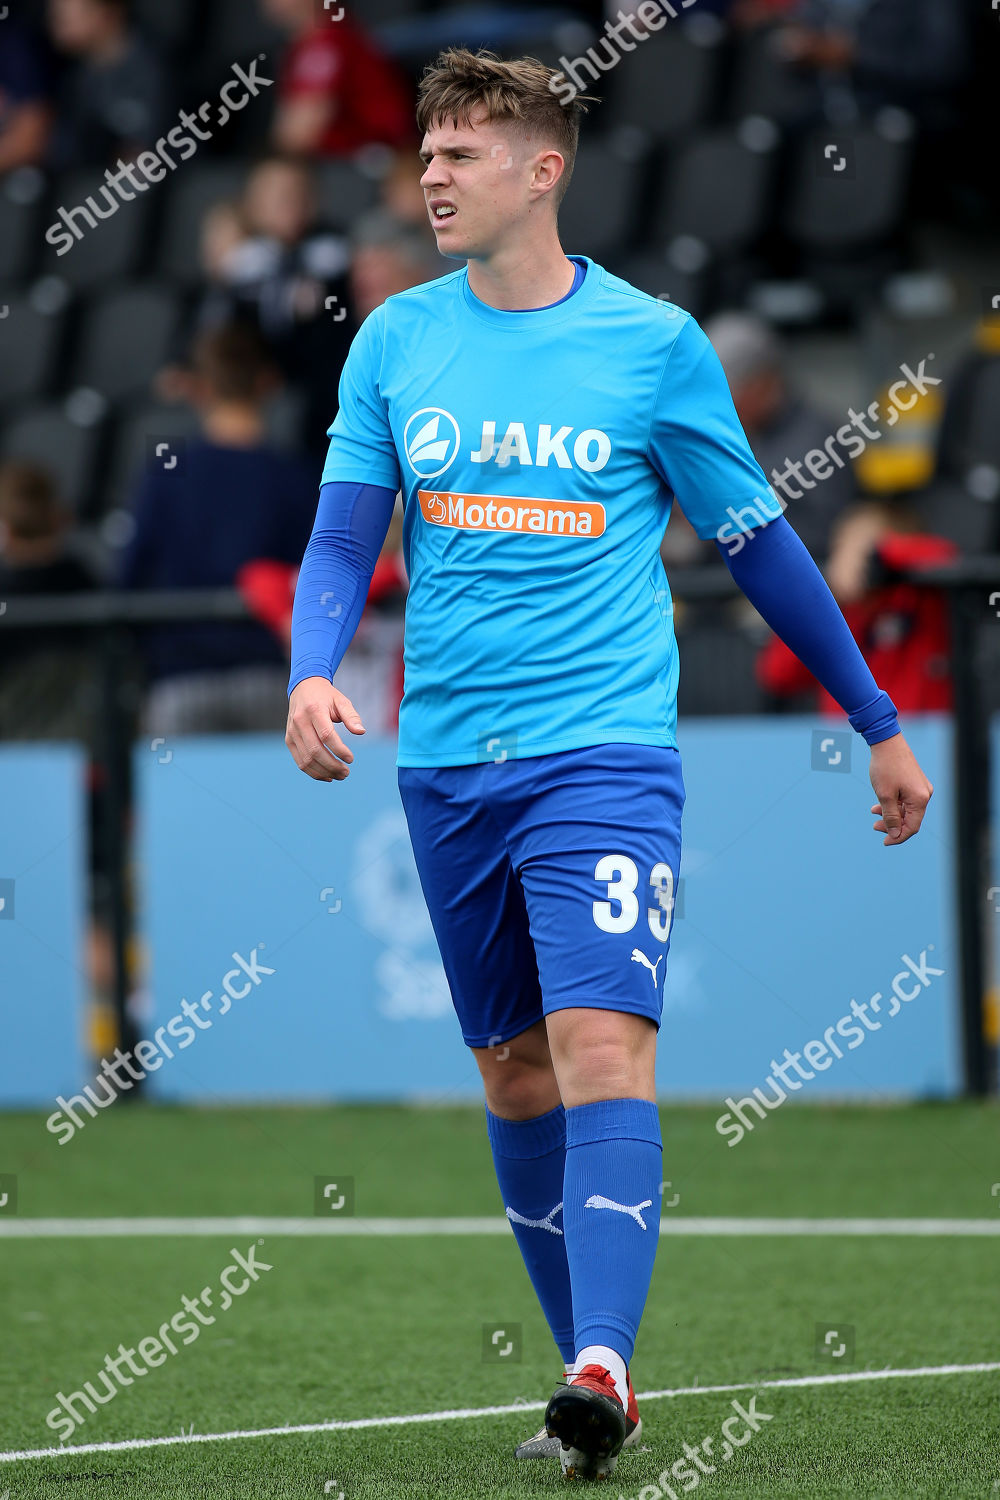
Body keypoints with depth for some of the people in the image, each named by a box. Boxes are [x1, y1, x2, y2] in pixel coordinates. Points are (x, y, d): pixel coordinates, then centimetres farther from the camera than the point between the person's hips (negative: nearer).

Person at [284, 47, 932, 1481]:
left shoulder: (655, 342, -1)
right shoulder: (397, 339, 7)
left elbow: (759, 544, 9)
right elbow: (342, 542, 5)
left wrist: (879, 724, 14)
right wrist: (314, 672, -16)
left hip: (603, 754, -4)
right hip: (447, 765, 4)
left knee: (600, 1048, -19)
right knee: (515, 1075, 9)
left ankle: (601, 1372, -28)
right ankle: (590, 1374, 20)